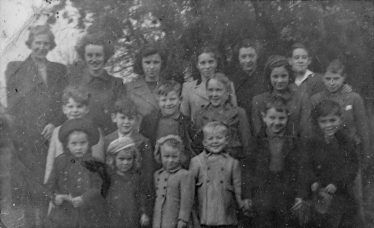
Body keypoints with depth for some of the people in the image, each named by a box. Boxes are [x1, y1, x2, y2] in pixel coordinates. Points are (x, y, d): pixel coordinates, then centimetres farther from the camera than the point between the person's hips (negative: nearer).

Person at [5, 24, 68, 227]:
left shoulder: (60, 70, 14)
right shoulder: (15, 68, 9)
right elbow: (12, 105, 5)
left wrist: (56, 123, -8)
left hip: (52, 137, 1)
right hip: (26, 140, -1)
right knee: (30, 190, -1)